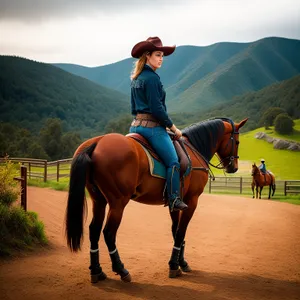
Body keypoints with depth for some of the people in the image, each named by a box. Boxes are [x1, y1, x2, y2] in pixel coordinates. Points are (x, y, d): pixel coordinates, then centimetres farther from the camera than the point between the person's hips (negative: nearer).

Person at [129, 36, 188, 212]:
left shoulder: (136, 78, 15)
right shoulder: (152, 78, -14)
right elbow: (156, 108, -19)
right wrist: (172, 127, -8)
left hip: (136, 125, 10)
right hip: (152, 126, -10)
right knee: (173, 162, -7)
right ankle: (174, 200, -8)